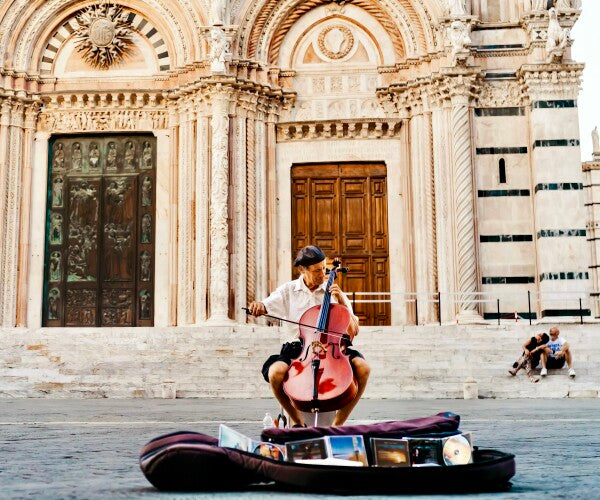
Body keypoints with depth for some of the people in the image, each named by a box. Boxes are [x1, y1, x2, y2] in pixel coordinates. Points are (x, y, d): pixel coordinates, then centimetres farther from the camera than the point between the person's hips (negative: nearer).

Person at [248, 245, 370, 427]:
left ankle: (338, 423, -10)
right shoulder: (288, 290, 11)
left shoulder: (333, 291, 12)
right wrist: (257, 306, -24)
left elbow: (353, 330, 8)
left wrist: (342, 301, -4)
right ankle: (298, 422, -7)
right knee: (276, 372, -33)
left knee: (362, 367, -26)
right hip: (297, 349, -1)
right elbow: (265, 307, 0)